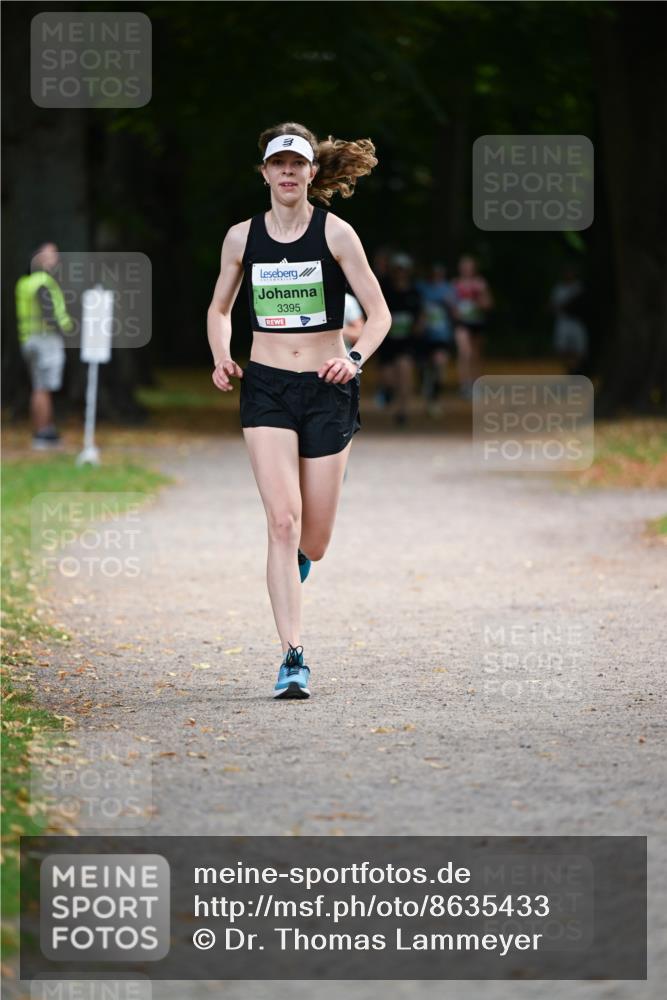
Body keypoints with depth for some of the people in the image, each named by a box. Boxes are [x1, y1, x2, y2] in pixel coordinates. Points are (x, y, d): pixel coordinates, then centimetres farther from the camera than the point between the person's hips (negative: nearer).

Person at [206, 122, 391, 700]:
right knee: (283, 522, -15)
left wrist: (355, 359, -19)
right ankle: (293, 658, -15)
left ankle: (291, 576, 43)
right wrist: (222, 358, 1)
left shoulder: (335, 233, -3)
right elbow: (219, 309, 19)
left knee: (313, 542, 4)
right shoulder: (242, 237, 4)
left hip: (328, 390, -1)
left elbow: (379, 314, -1)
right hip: (267, 389, 1)